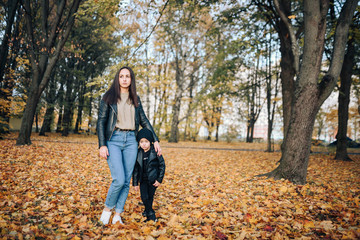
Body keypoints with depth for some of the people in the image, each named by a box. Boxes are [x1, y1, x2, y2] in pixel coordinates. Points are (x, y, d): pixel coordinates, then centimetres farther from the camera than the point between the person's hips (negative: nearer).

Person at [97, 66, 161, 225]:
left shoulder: (135, 99, 14)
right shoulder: (109, 97, 3)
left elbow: (144, 120, 18)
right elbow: (101, 121, -1)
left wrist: (155, 140, 11)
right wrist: (102, 145, -10)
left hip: (130, 140, 4)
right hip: (113, 140, -4)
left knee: (126, 181, 2)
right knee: (119, 179, -15)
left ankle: (118, 215, 13)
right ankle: (107, 209, 10)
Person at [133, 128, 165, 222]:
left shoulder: (155, 152, -13)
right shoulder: (138, 153, -4)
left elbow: (162, 165, -6)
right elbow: (135, 169, 3)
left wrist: (159, 179, -9)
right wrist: (135, 183, 4)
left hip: (153, 179, -2)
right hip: (143, 179, 2)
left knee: (150, 197, 4)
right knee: (144, 197, -8)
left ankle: (147, 212, 24)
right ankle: (151, 214, 7)